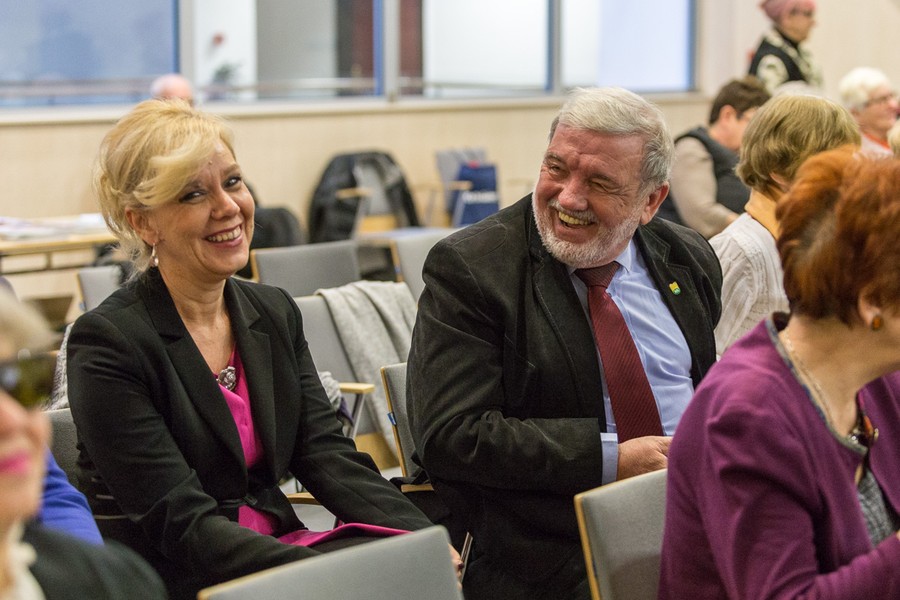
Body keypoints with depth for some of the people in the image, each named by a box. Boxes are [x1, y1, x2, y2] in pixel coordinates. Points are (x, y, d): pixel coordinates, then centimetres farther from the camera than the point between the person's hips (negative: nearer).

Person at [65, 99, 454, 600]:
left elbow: (327, 453, 1)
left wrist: (427, 543, -16)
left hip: (281, 547, 6)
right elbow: (180, 523, -17)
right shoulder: (107, 343, -11)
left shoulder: (276, 313, 9)